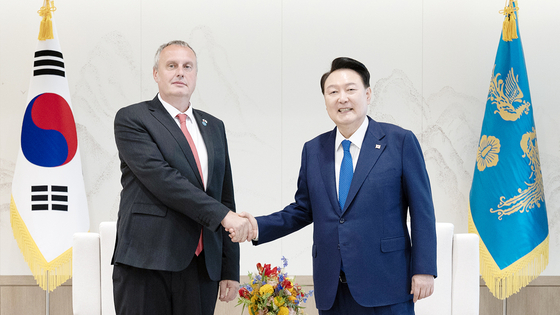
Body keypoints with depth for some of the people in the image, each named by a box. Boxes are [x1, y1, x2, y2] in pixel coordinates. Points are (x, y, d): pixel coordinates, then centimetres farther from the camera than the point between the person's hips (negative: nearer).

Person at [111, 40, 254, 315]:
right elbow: (161, 178, -14)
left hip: (203, 269, 5)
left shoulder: (214, 127, 18)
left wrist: (230, 270, 11)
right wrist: (223, 215, -18)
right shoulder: (131, 119, 0)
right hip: (147, 262, -4)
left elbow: (225, 197, 16)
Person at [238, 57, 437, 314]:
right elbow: (303, 210, 15)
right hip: (332, 291, 4)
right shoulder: (313, 150, 10)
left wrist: (423, 270, -8)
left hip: (385, 285, -4)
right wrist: (258, 226, 0)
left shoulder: (400, 141, -2)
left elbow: (422, 210, -3)